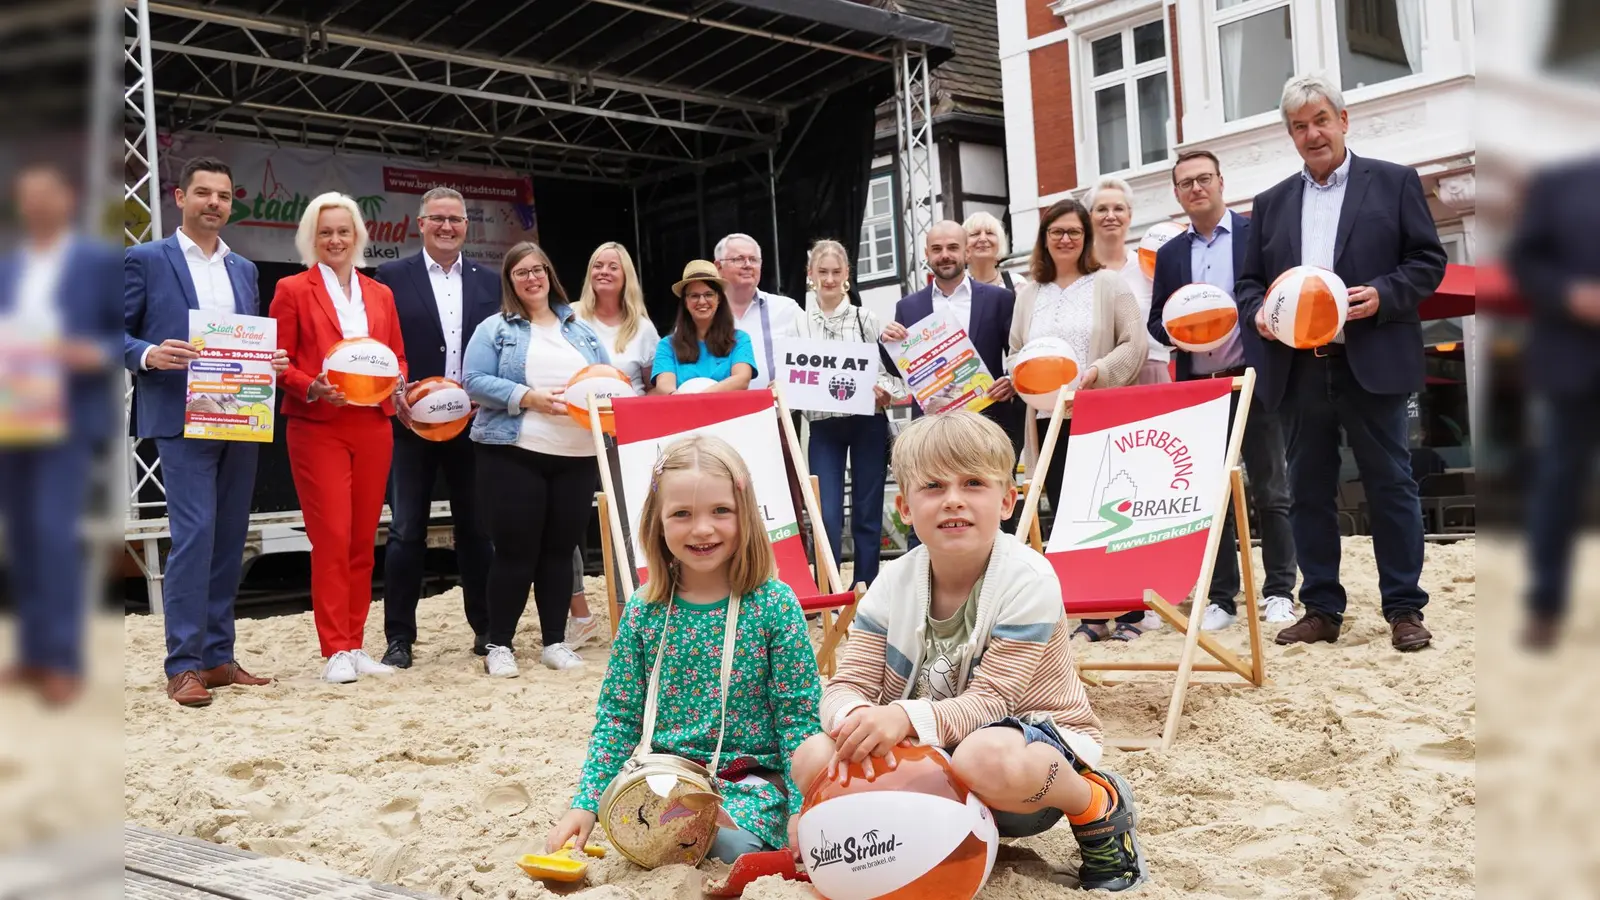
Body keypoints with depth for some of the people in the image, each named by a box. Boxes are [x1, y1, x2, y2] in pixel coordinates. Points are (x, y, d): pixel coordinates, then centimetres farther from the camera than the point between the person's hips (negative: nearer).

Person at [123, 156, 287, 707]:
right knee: (194, 534, -12)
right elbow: (120, 332, 0)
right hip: (181, 419, -6)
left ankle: (218, 657, 16)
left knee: (229, 539, 8)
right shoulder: (146, 260, 3)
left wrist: (271, 363, -1)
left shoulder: (244, 270, 18)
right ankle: (184, 666, -5)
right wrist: (148, 355, -20)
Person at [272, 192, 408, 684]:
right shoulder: (293, 290, 4)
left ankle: (355, 646, 14)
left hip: (373, 428, 4)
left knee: (362, 541, 6)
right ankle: (335, 652, -1)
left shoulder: (380, 295, 16)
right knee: (332, 538, -8)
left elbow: (398, 357, 18)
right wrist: (312, 388, -17)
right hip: (317, 429, -4)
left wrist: (397, 381, -4)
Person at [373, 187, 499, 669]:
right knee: (406, 531, 2)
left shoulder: (489, 282, 10)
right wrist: (392, 394, -14)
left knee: (477, 528, 9)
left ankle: (486, 628, 19)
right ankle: (399, 637, 9)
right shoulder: (392, 277, 3)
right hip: (412, 422, -2)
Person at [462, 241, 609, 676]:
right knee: (515, 551, -3)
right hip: (513, 454, -4)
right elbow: (474, 381, -7)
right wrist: (528, 398, -17)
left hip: (577, 455, 4)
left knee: (560, 549, 7)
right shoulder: (494, 329, 4)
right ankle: (499, 644, 8)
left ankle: (555, 641, 16)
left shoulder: (581, 330, 17)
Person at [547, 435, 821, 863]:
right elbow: (618, 717, 8)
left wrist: (804, 810, -12)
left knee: (734, 846, -30)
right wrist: (587, 803, 0)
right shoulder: (643, 611, 2)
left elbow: (799, 717, -4)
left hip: (752, 779, -2)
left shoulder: (774, 606, -6)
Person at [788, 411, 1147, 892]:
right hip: (928, 750, 4)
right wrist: (856, 718, -33)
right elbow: (846, 686, -7)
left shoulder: (1027, 580, -20)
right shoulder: (895, 581, -5)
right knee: (815, 757, -19)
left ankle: (1101, 806, -8)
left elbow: (989, 702, -22)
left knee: (986, 759, -40)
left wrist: (908, 718, -41)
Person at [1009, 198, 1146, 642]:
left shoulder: (1109, 284, 3)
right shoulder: (1029, 292, 15)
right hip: (1049, 418, 4)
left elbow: (1134, 343, -3)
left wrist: (1097, 372, -17)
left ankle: (1130, 612, 6)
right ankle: (1090, 614, 10)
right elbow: (1015, 352, 16)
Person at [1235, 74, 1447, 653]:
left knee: (1390, 485, 1)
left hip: (1371, 364, -3)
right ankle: (1321, 609, 15)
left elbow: (1428, 259, 2)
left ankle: (1404, 608, 10)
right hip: (1298, 368, 4)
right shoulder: (1271, 204, 16)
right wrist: (1257, 311, -6)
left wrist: (1383, 294, -14)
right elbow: (1248, 282, 16)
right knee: (1309, 491, 7)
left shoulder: (1394, 183, 7)